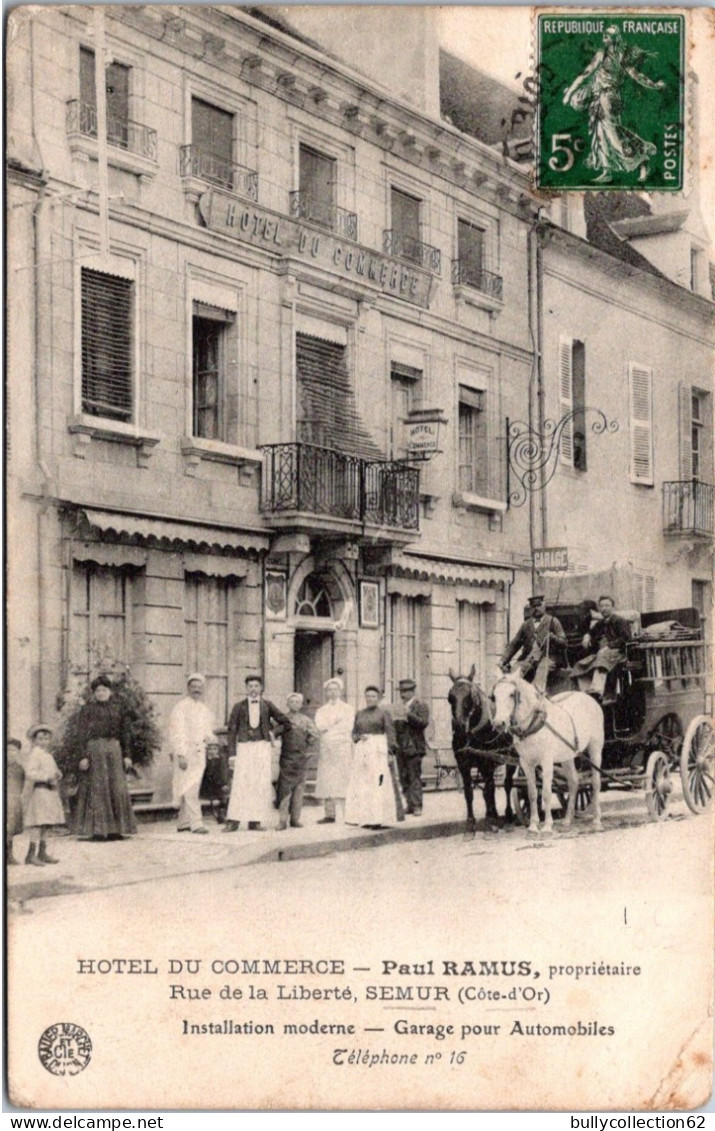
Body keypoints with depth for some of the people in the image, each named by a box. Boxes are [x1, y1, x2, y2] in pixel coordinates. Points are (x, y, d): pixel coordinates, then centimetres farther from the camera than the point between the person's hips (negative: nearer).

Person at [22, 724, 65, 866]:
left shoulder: (48, 756, 19)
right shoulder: (34, 754, -8)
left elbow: (54, 770, 28)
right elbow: (30, 772, -19)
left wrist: (58, 776, 5)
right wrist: (47, 777, -24)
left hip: (50, 791, 9)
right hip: (39, 790, -9)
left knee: (46, 823, 11)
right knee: (38, 822, -13)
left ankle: (42, 853, 17)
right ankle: (31, 854, -13)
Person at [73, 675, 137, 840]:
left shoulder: (117, 710, 15)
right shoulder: (87, 710, 2)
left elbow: (124, 733, 16)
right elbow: (82, 735, -3)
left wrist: (126, 755, 9)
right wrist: (83, 756, -12)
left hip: (114, 749, 5)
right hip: (95, 748, -4)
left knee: (117, 788, 2)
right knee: (97, 788, -5)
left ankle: (114, 829, 7)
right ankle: (97, 830, -2)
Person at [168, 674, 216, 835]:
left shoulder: (205, 710, 16)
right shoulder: (181, 707, -6)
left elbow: (209, 732, 26)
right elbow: (176, 732, -12)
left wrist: (211, 739, 4)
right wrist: (181, 755, -19)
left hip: (200, 753, 7)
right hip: (185, 753, -7)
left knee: (192, 789, 9)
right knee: (189, 789, -12)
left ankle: (183, 823, 18)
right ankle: (196, 823, -16)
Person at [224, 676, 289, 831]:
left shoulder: (267, 705, 10)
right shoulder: (239, 706, 7)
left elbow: (284, 721, 17)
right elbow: (232, 730, 5)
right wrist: (232, 753, -2)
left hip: (262, 747, 1)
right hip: (244, 747, -1)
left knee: (261, 783, -3)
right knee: (240, 782, -9)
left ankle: (255, 821, 1)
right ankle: (233, 821, -9)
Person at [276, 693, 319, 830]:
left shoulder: (306, 721, 9)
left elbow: (315, 738, 9)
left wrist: (308, 751, 5)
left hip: (301, 758, 2)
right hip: (286, 758, -2)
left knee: (299, 788, 3)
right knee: (285, 788, -8)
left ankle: (295, 819, 8)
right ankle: (282, 820, -8)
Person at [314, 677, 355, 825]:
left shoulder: (347, 709, 10)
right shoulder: (321, 710, 18)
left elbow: (347, 728, -4)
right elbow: (319, 726, 0)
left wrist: (328, 727, -3)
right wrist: (335, 720, -6)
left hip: (342, 748, -3)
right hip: (325, 749, 3)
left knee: (341, 782, -10)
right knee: (326, 781, -2)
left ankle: (341, 815, -12)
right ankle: (330, 814, 0)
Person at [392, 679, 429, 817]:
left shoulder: (421, 706, -2)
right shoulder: (399, 706, 17)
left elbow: (424, 723, -16)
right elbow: (394, 725, 22)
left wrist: (409, 714, -23)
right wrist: (394, 719, 0)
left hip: (413, 747, -7)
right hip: (400, 747, 7)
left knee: (414, 777, -8)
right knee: (404, 778, 8)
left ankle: (417, 806, -6)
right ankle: (409, 804, 15)